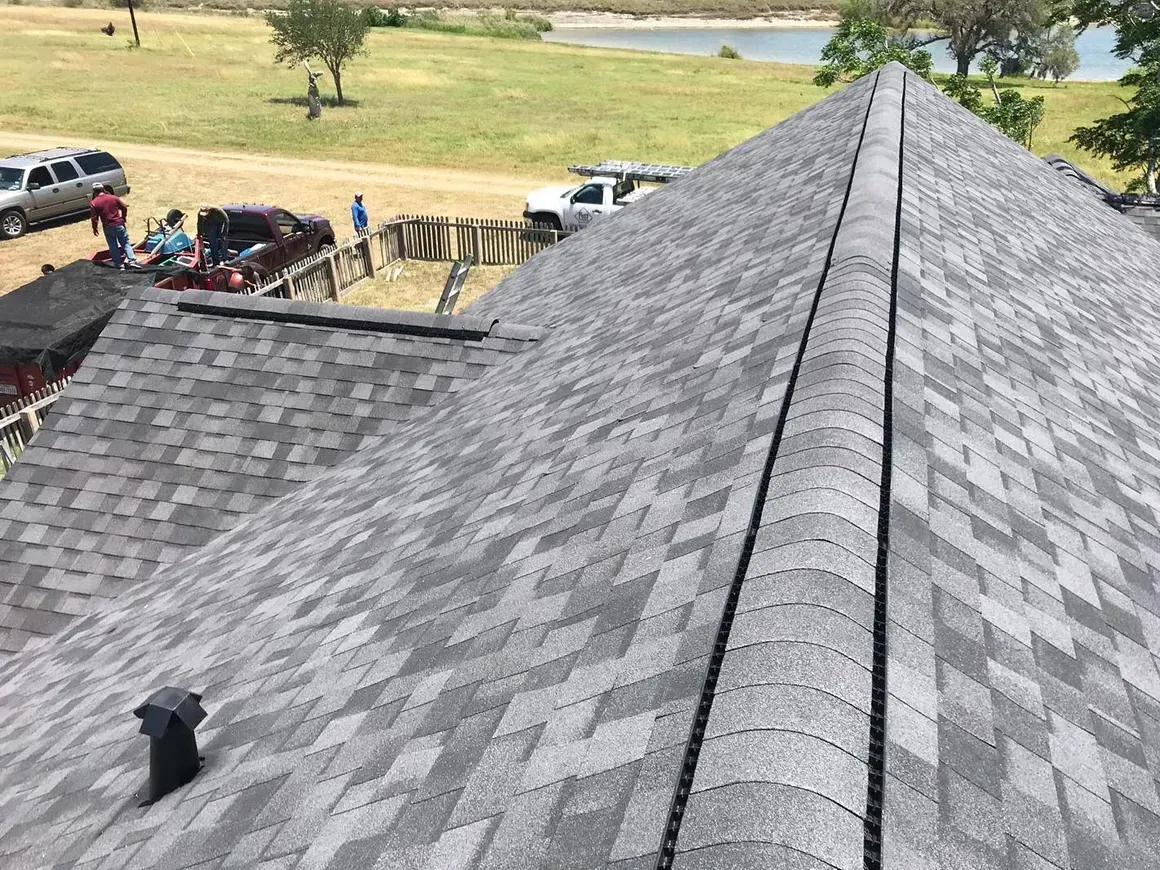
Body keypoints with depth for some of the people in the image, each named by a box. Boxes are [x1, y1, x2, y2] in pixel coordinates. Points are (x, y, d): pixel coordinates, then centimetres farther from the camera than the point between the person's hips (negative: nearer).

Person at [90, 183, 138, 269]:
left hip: (108, 227, -1)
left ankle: (119, 265, 9)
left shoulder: (93, 203, -6)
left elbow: (94, 217, -7)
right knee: (126, 243, 9)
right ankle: (132, 261, -2)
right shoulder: (114, 198, 0)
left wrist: (94, 228, 7)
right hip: (119, 224, 1)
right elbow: (124, 208, 5)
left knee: (113, 247, 8)